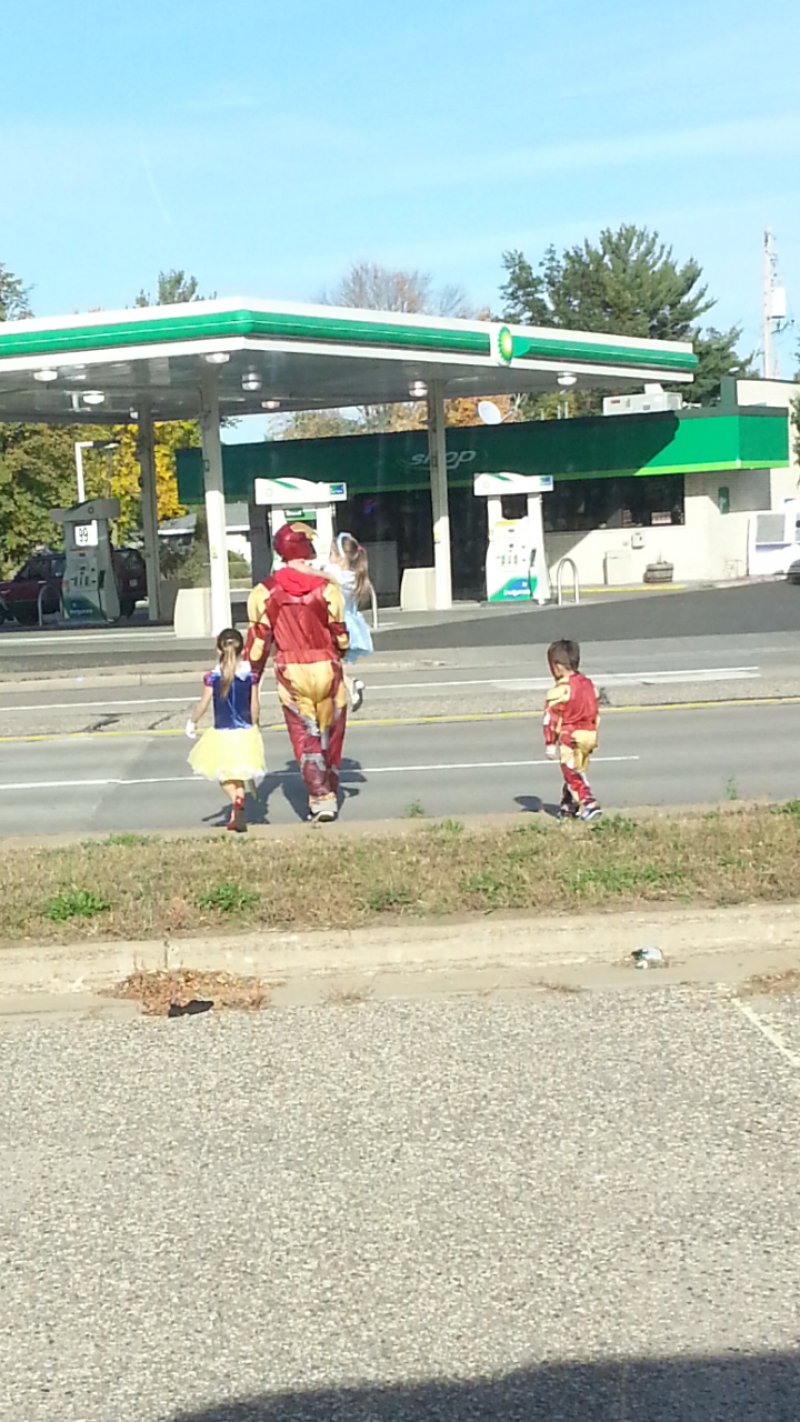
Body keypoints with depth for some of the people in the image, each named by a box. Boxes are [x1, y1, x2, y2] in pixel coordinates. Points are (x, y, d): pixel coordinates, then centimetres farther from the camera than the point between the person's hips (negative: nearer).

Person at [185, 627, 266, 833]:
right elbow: (254, 706, 0)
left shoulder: (212, 677, -8)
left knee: (225, 774, 11)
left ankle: (237, 799, -18)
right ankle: (237, 815, 5)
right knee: (239, 775, 14)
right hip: (245, 731, 2)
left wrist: (192, 722, 11)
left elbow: (203, 705, -6)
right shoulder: (250, 675, -4)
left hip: (221, 733, -2)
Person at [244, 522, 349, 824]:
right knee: (330, 735, 14)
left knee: (305, 736, 4)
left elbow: (258, 641, -2)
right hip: (327, 669, 0)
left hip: (291, 674, 0)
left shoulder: (265, 591, -4)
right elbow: (340, 638, -3)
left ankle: (320, 797, -9)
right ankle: (330, 793, 24)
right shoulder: (326, 587, -7)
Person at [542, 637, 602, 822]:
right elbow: (594, 713, 15)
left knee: (573, 774, -2)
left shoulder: (559, 691, -15)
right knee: (576, 771, 17)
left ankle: (589, 804, -14)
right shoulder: (588, 684, 9)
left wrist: (550, 743, -9)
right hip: (589, 735, 8)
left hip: (570, 739, -8)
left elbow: (551, 718, -14)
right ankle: (568, 806, 25)